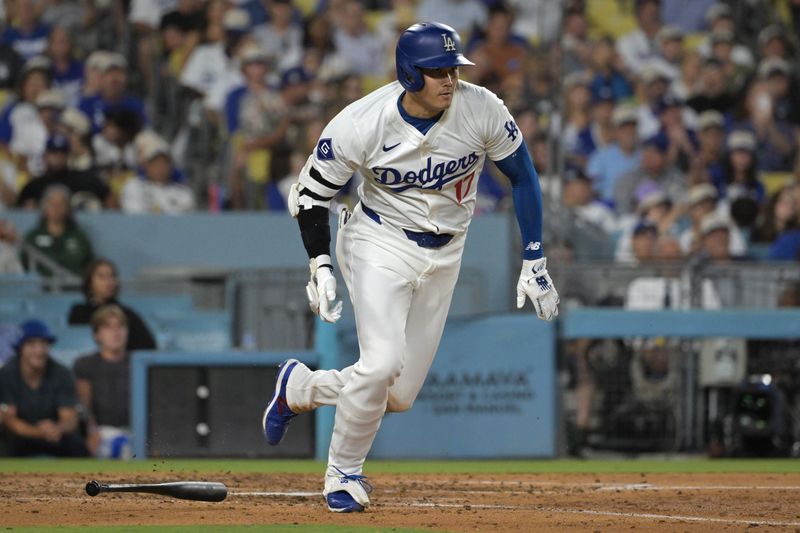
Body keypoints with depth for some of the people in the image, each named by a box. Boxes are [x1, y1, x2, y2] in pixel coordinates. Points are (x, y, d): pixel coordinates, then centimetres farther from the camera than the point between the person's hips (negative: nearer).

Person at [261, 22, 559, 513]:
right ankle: (344, 473, -1)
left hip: (444, 253, 4)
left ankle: (299, 388, 32)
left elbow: (522, 176, -1)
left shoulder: (482, 110, -17)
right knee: (383, 362, -25)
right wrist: (321, 266, -18)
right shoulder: (362, 124, -22)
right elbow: (310, 195, -9)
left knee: (399, 395, 4)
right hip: (380, 245, -4)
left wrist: (535, 261, -3)